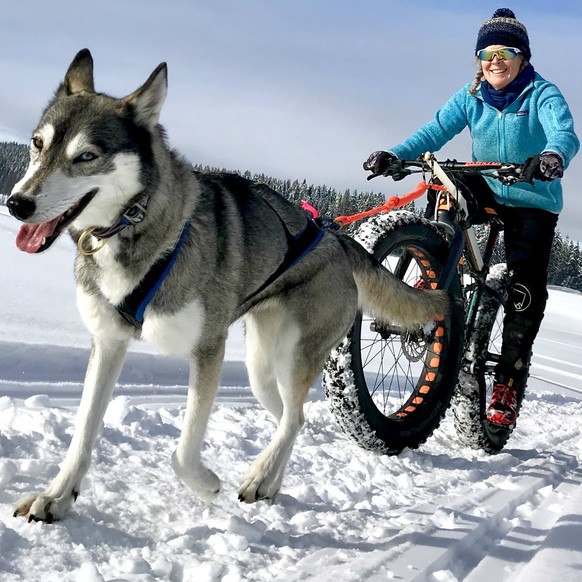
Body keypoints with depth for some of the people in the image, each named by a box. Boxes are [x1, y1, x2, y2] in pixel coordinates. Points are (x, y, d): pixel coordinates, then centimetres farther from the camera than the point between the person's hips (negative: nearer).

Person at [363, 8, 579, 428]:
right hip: (486, 192, 3)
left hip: (533, 202, -3)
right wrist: (394, 155, -30)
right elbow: (434, 132, -11)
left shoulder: (542, 94, -12)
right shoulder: (471, 97, -1)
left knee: (527, 287, -14)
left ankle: (509, 383, -6)